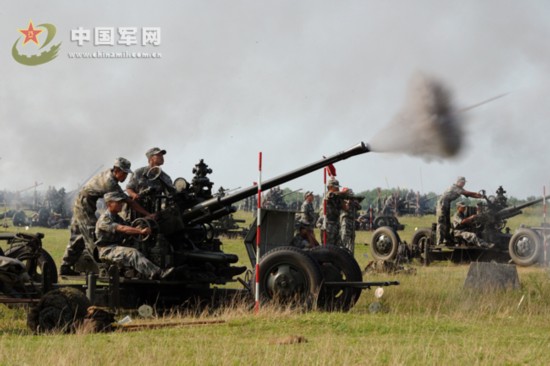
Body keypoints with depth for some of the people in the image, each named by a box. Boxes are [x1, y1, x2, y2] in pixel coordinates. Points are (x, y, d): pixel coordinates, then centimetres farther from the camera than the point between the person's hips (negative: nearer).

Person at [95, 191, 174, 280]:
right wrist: (141, 231, -32)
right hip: (107, 250, -8)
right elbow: (122, 229, -24)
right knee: (133, 253, -30)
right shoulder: (104, 219, -10)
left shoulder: (117, 218, 21)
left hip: (117, 247, 8)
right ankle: (154, 273, -46)